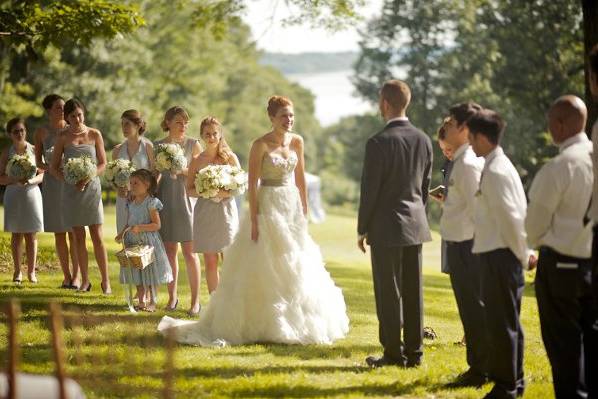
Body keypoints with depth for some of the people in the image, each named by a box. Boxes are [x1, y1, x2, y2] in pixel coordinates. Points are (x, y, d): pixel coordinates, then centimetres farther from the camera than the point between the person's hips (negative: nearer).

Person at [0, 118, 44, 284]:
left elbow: (43, 175, 1)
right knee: (16, 234, 3)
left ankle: (31, 271, 7)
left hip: (31, 194, 0)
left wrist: (31, 180, -18)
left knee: (31, 235, 0)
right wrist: (15, 180, -19)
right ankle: (17, 271, 9)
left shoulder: (34, 150, 2)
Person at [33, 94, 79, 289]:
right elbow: (38, 162, 5)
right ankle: (66, 275, 12)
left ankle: (76, 276, -1)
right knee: (59, 233, 4)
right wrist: (51, 167, -15)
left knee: (73, 232, -5)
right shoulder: (41, 132, 4)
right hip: (52, 183, 1)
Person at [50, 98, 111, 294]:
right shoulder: (63, 137, 2)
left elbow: (103, 164, 4)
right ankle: (85, 281, 12)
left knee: (97, 237, -5)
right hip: (72, 190, 1)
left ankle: (105, 280, 0)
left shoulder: (94, 134, 2)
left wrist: (89, 177, -14)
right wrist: (70, 180, -12)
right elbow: (54, 167, 4)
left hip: (92, 188, -1)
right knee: (79, 237, 4)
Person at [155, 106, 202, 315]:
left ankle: (195, 300, -2)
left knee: (189, 251, -5)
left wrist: (182, 170, -15)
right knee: (169, 250, 6)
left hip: (186, 200, -2)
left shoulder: (193, 145, 2)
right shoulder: (158, 146, 7)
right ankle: (172, 296, 17)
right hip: (165, 201, 2)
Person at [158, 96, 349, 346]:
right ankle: (261, 324, 7)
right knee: (265, 267, -1)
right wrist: (254, 220, -16)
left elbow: (300, 178, 12)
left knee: (294, 267, 9)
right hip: (268, 205, -6)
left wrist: (304, 211, 10)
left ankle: (292, 323, 20)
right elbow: (252, 184, -12)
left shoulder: (297, 142, 5)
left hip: (292, 207, 6)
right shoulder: (261, 145, -11)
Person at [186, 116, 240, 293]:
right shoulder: (197, 161, 4)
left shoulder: (230, 157, 2)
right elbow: (189, 190, 6)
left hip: (226, 211, -1)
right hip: (205, 212, 1)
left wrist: (224, 193, -16)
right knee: (210, 262, 2)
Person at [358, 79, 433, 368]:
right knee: (413, 291, 9)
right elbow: (426, 186, 12)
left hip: (386, 227, -6)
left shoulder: (378, 142, -14)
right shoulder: (423, 140, 5)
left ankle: (394, 353, 3)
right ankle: (414, 352, 13)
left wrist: (362, 229, -3)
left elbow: (369, 190, -12)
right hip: (415, 225, 6)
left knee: (389, 292, 0)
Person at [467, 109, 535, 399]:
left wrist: (522, 253, -11)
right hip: (504, 254, 10)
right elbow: (513, 215, 16)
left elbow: (510, 218, -20)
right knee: (508, 322, 17)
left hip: (499, 256, -10)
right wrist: (524, 252, 16)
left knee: (501, 323, -4)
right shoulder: (500, 166, 13)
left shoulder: (495, 171, -18)